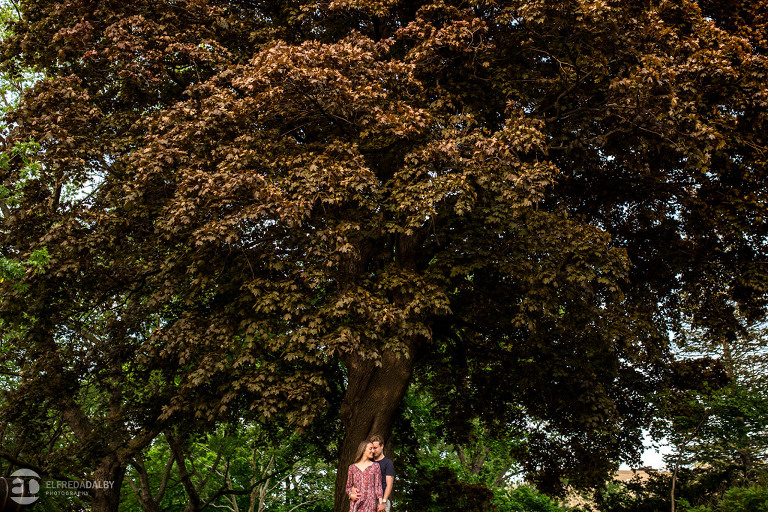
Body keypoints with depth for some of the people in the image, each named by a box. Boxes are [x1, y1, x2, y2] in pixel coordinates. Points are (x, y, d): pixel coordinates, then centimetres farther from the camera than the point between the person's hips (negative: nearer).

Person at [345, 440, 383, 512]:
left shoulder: (375, 466, 9)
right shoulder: (352, 467, 13)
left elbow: (378, 486, 4)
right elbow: (348, 486, 18)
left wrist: (381, 503, -5)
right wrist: (351, 494, -4)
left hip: (370, 503, -1)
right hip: (355, 503, 1)